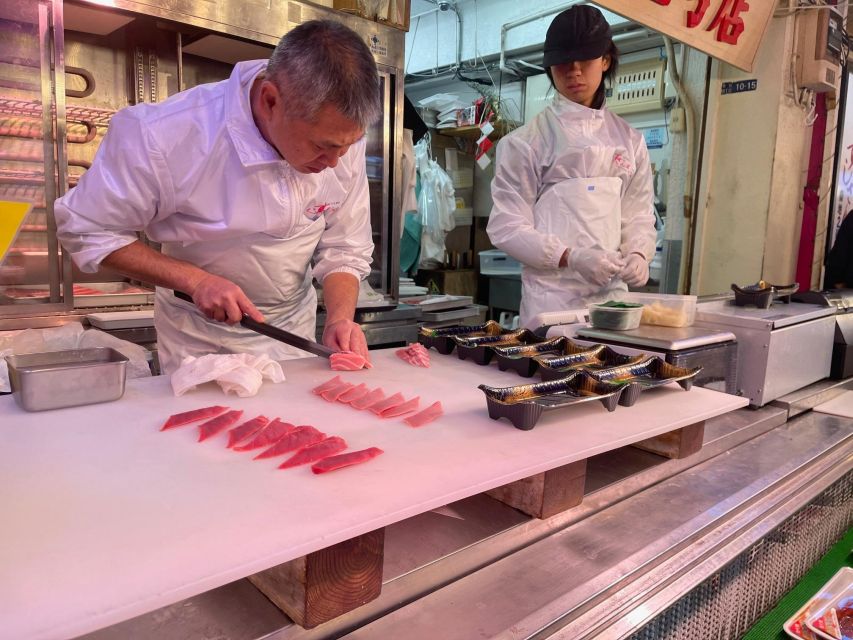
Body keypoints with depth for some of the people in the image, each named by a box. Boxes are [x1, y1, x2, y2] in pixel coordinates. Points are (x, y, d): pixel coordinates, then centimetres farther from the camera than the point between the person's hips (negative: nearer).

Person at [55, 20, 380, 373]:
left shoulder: (342, 134, -17)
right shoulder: (163, 135, -28)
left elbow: (344, 251, -8)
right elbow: (84, 229, -15)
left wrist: (340, 318, -25)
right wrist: (194, 279, -25)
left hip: (294, 330, 4)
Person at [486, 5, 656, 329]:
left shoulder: (628, 140, 10)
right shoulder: (527, 141, -3)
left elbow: (638, 215, 13)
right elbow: (506, 227, -7)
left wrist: (637, 254, -8)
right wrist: (572, 257, -18)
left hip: (612, 292, 4)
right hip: (552, 297, -4)